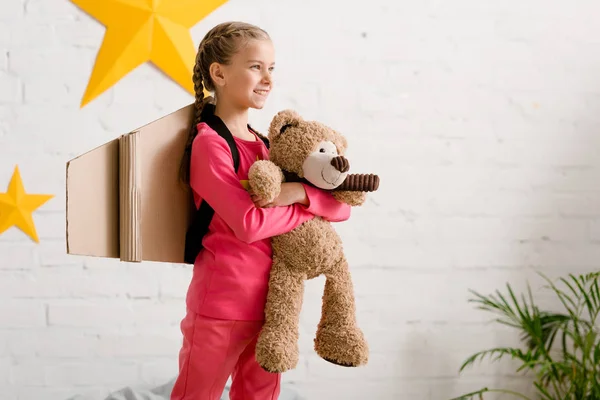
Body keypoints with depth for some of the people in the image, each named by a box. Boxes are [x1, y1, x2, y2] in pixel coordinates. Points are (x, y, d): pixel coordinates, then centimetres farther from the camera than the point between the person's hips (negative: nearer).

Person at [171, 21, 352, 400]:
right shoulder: (209, 143, -10)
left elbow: (342, 207, 4)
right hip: (222, 306, -7)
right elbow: (250, 223, -21)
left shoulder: (269, 147, 10)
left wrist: (300, 192, -16)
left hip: (271, 304, 7)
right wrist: (311, 207, -7)